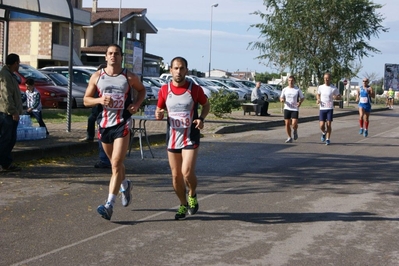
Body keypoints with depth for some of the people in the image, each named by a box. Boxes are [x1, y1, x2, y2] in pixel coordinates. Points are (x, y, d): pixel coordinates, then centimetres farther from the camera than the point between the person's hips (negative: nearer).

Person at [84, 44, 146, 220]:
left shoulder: (129, 77, -2)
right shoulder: (97, 77, 3)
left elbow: (142, 90, 15)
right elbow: (86, 100, 6)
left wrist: (137, 104, -4)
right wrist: (100, 100, -14)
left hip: (122, 124, -3)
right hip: (104, 124, 4)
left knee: (116, 164, -12)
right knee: (114, 162, 19)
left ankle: (109, 205, -15)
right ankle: (125, 185, 48)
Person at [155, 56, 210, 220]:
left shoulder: (195, 89, -7)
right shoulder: (164, 90, -1)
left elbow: (206, 104, 9)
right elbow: (159, 109, 11)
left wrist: (201, 118, -10)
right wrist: (158, 115, -13)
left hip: (190, 138, -3)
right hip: (172, 138, 3)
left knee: (187, 172, -16)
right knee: (176, 175, 8)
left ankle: (193, 195, 16)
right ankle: (183, 205, 28)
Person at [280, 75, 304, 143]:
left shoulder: (297, 90, 0)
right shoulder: (285, 89, 6)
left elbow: (302, 97, 7)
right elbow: (281, 97, 14)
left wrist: (300, 102, -14)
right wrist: (282, 100, -11)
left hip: (295, 109, -3)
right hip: (287, 109, 3)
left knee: (294, 124, -14)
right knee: (287, 124, 1)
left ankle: (295, 131, 20)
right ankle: (289, 138, 15)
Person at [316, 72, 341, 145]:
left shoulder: (334, 88, -3)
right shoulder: (320, 87, 4)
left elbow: (339, 97, 6)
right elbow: (318, 94, 22)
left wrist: (336, 97, -18)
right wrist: (318, 99, 0)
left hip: (330, 109, -1)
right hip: (322, 109, 2)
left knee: (328, 125, -3)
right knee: (322, 125, -4)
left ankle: (328, 139, 12)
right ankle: (323, 133, 29)